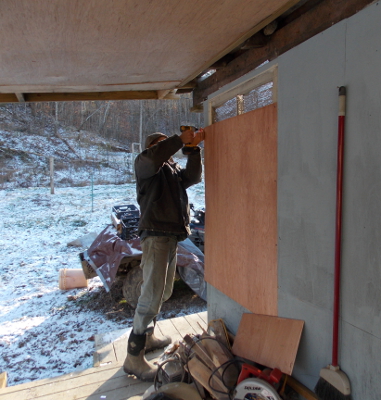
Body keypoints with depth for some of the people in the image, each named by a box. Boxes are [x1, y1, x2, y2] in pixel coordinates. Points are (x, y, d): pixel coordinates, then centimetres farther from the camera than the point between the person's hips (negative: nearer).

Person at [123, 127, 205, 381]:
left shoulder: (173, 168, 21)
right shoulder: (144, 163, 0)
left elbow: (193, 177, 4)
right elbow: (152, 158, -25)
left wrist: (194, 149, -5)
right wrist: (180, 140, -19)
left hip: (173, 236, 9)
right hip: (156, 234, -9)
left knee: (164, 292, 17)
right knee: (152, 295, -11)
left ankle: (146, 337, 33)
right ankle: (134, 356, -1)